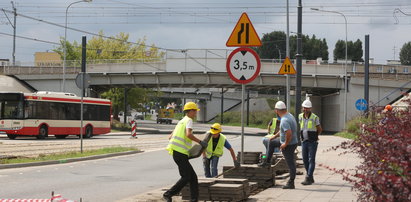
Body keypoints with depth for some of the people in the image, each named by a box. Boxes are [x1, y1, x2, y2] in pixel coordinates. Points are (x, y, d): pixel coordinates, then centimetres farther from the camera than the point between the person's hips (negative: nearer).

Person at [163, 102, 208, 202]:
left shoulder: (181, 122, 23)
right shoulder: (189, 120, -5)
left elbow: (170, 137, 25)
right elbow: (188, 134, -24)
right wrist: (200, 142, -15)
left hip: (175, 152, 9)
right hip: (180, 153, -9)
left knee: (193, 177, 9)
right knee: (186, 178, -6)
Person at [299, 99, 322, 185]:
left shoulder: (315, 118, -11)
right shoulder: (300, 117, 3)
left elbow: (320, 129, 3)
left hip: (312, 142, -5)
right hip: (304, 142, 5)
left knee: (311, 160, -8)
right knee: (305, 160, 7)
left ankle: (308, 179, -12)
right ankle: (311, 178, 18)